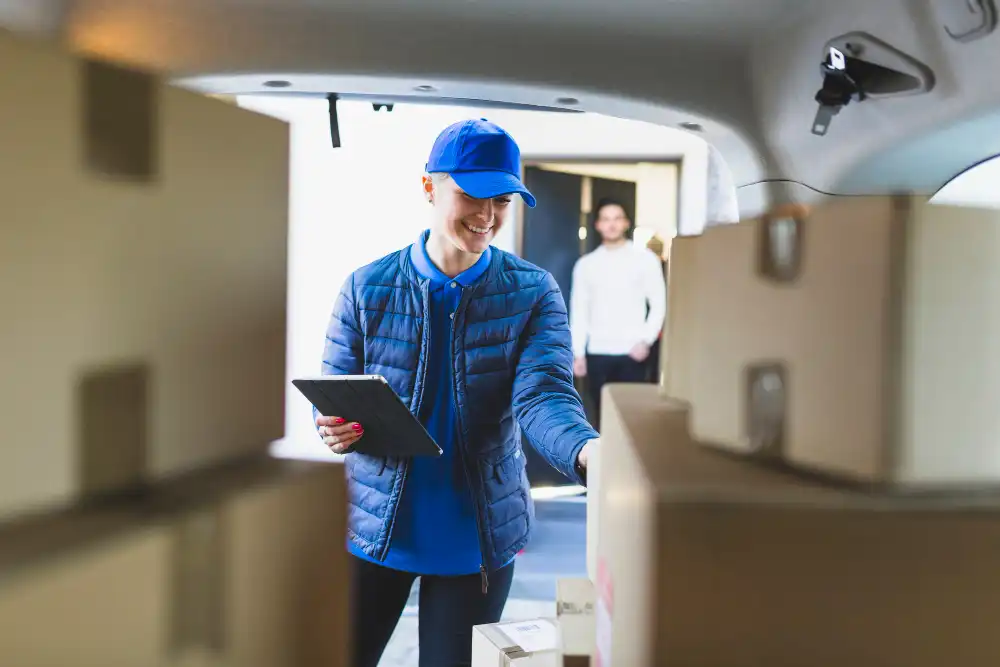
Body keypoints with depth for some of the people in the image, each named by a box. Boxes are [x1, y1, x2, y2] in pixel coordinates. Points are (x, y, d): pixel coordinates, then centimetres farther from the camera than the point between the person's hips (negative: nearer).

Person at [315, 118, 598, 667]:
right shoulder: (367, 288, -4)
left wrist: (589, 451, -40)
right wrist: (335, 430, -23)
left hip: (478, 536, 0)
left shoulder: (533, 293, -6)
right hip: (374, 526, 1)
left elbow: (543, 398, -19)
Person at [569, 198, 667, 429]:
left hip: (632, 353, -2)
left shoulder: (645, 258, 3)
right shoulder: (586, 264, 9)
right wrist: (578, 353, 3)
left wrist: (646, 340, -10)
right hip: (597, 354, 2)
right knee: (603, 416, 5)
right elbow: (579, 311, 9)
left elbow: (658, 303, 2)